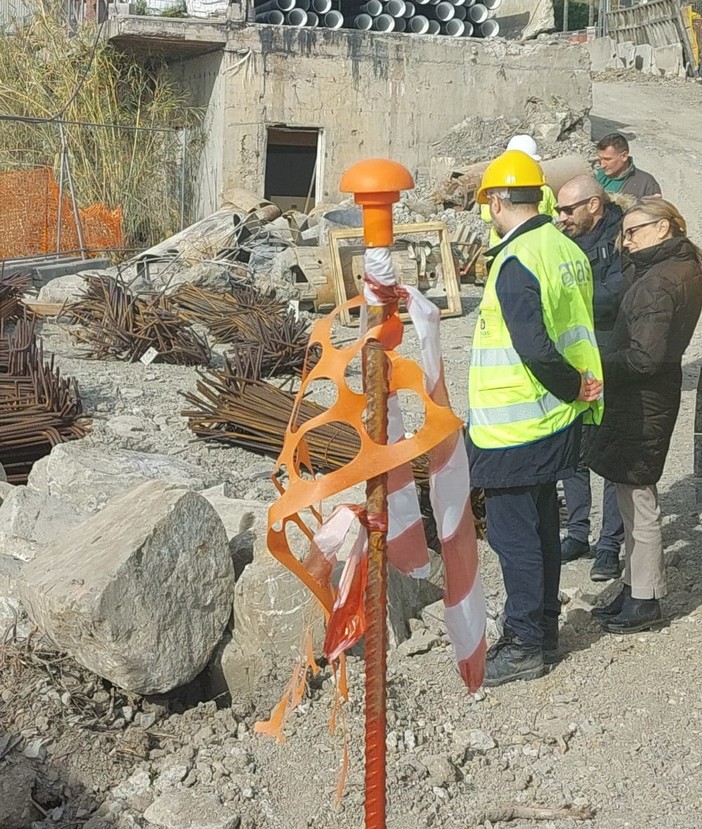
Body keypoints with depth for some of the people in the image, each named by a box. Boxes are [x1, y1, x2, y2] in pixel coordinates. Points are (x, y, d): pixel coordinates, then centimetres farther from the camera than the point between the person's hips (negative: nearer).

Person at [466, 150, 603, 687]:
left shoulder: (516, 263, -22)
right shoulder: (568, 250, 6)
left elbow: (535, 349, -28)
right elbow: (579, 330, 11)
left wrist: (572, 387, -14)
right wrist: (579, 386, 8)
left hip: (513, 431, -9)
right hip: (556, 423, 9)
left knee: (514, 536, 3)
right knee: (542, 527, 19)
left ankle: (525, 645, 13)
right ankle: (544, 629, 32)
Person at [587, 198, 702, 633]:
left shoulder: (657, 283, -22)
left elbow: (643, 358, -24)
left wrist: (595, 365, -15)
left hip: (642, 401, -10)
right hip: (656, 395, 10)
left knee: (638, 497, 0)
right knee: (635, 493, 17)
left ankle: (645, 600, 11)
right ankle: (636, 588, 28)